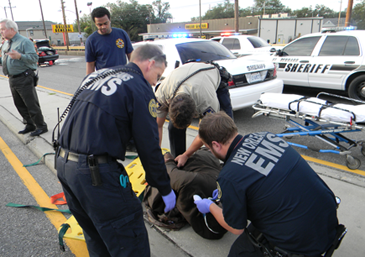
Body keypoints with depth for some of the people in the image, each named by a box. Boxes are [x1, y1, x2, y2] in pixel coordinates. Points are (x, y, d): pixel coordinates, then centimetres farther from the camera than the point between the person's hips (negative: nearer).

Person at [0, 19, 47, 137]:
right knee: (20, 105, 15)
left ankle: (41, 126, 6)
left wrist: (19, 56, -34)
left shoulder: (24, 42, -11)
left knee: (31, 104, -5)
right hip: (12, 79, 9)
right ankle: (30, 125, 27)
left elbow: (34, 57, -22)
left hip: (24, 78, -9)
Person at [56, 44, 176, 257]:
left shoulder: (97, 75, 14)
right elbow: (149, 147, -10)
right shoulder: (140, 88, -9)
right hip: (97, 173, -9)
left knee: (96, 236, 26)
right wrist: (166, 189, 1)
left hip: (63, 164, 9)